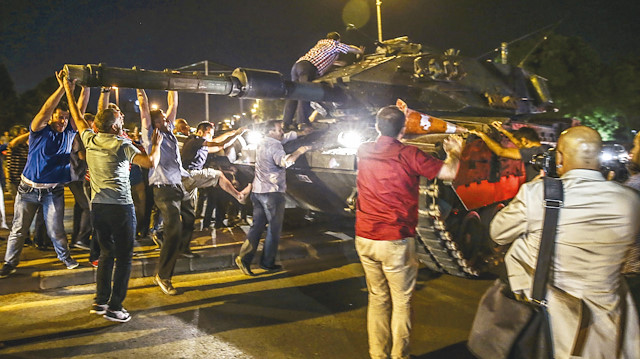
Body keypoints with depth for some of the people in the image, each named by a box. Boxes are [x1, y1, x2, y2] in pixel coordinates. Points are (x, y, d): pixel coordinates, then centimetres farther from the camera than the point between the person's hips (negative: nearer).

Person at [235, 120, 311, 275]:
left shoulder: (262, 143, 14)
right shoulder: (274, 145, -15)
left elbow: (288, 136, 26)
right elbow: (284, 162, -34)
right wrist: (298, 152, -23)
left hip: (258, 191, 8)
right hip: (272, 193, -8)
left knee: (257, 226, 11)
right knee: (274, 229, 4)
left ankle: (244, 258, 5)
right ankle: (267, 262, 12)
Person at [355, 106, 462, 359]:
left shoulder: (364, 151, 2)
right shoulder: (409, 155, -11)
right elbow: (449, 173, -4)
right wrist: (454, 153, 16)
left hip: (364, 239, 5)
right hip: (396, 241, -5)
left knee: (377, 298, 17)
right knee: (401, 302, 9)